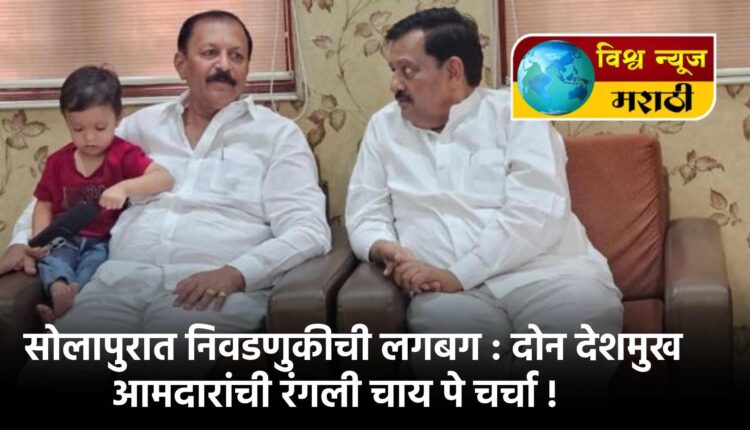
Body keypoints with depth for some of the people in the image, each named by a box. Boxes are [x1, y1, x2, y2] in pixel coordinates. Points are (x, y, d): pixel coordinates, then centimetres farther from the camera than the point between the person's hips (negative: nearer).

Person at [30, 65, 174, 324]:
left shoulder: (124, 155, -3)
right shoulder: (58, 161, 8)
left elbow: (165, 179, -17)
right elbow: (45, 204, 12)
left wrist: (124, 187, -34)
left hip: (105, 241, -2)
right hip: (65, 239, 2)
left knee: (97, 261, -34)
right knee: (49, 259, -29)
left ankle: (71, 300, -54)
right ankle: (60, 292, -57)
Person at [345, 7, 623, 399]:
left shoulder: (515, 113, 6)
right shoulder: (384, 127, 19)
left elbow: (536, 214, -8)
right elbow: (365, 215, 18)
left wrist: (457, 274, -17)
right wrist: (383, 248, -7)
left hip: (546, 271, -1)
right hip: (449, 287, 1)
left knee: (583, 315, -35)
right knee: (446, 323, -36)